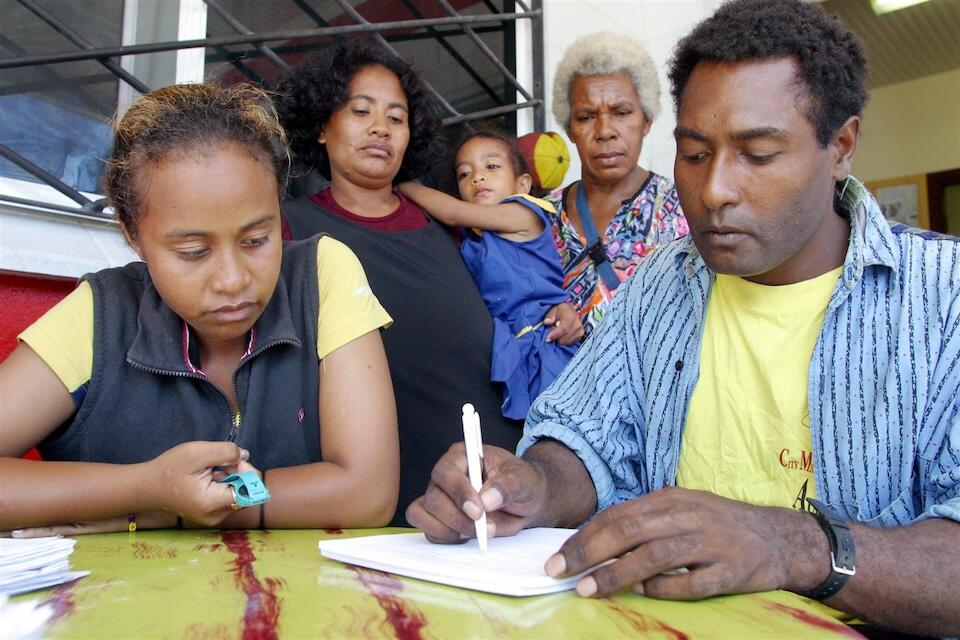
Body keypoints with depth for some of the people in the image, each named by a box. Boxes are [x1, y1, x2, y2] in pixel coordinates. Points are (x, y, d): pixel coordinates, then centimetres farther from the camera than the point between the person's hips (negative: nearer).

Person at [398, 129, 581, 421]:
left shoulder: (524, 213, -4)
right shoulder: (470, 243, 17)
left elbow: (454, 213, -8)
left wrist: (405, 186, 3)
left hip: (545, 340, -6)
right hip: (511, 350, 6)